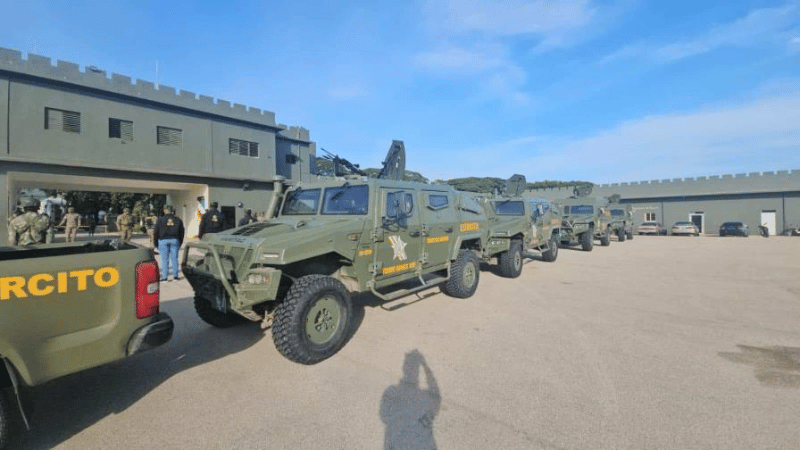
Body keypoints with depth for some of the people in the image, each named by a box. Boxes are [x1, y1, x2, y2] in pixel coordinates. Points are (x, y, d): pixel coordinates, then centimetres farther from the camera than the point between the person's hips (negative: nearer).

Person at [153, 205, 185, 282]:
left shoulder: (160, 220, 4)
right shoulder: (178, 220, 10)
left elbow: (155, 232, 3)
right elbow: (182, 233, 12)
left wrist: (155, 243, 10)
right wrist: (180, 243, 19)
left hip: (163, 241, -2)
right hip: (175, 240, 2)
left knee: (164, 259, 1)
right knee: (174, 258, 6)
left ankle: (164, 276, 2)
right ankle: (175, 275, 9)